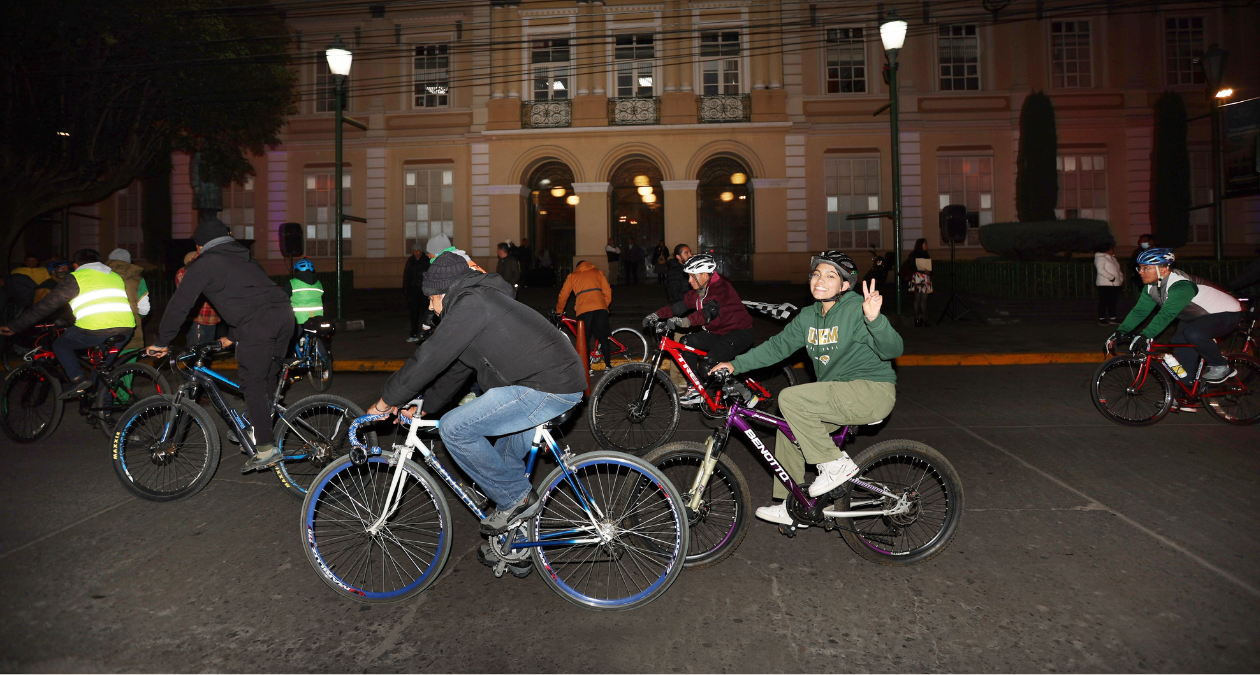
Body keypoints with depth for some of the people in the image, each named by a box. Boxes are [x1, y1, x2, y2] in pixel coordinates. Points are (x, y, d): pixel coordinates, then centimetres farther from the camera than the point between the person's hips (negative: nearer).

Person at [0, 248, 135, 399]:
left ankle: (77, 377, 1)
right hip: (125, 331, 5)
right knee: (103, 368, 27)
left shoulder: (76, 278, 9)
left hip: (94, 331, -5)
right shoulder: (116, 277, 26)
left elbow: (45, 306, 8)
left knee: (60, 344, 21)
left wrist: (14, 326, 15)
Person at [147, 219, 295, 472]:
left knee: (253, 383, 0)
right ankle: (262, 430, 27)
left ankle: (266, 448, -3)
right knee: (266, 380, 19)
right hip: (284, 313, 7)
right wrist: (232, 337, 46)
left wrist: (161, 342, 20)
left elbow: (179, 304, 11)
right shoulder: (244, 257, 33)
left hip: (258, 322, -7)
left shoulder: (204, 264, 11)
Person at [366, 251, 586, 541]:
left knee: (454, 428, -11)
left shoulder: (469, 304, -10)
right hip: (565, 381, 11)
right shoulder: (482, 301, 23)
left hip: (547, 388, -11)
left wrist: (386, 401, 0)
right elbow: (456, 369, 28)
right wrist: (423, 408, 27)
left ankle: (516, 498, 1)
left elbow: (429, 358, -12)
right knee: (503, 462, 25)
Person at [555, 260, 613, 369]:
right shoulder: (597, 272, 25)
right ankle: (608, 365, 10)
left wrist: (559, 311, 31)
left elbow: (563, 295, 21)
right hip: (600, 308, 1)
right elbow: (607, 291, 16)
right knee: (604, 338, 9)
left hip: (583, 310, -1)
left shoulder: (573, 275, 22)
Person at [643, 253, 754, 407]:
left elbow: (709, 312, -38)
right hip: (718, 332, 9)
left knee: (710, 364, -25)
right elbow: (681, 306, 1)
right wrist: (656, 315, -8)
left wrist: (686, 321, -49)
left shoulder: (721, 288, -23)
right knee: (687, 342, -2)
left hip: (739, 333, -9)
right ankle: (695, 390, 5)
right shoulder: (698, 292, 5)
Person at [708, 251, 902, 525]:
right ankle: (789, 506, 19)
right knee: (788, 430, 7)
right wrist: (736, 364, 4)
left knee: (790, 398, -21)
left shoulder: (855, 309, -16)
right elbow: (777, 345, 12)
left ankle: (835, 464, -9)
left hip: (873, 392, -8)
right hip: (839, 395, 9)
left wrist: (875, 319, -44)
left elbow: (893, 349, -25)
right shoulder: (809, 316, 8)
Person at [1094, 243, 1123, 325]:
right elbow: (1100, 270, -20)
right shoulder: (1100, 258, -9)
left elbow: (1117, 270, 22)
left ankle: (1112, 318, 16)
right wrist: (1111, 277, -22)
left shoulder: (1112, 258, 19)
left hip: (1115, 284, 9)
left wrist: (1121, 278, 9)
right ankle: (1101, 319, -3)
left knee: (1113, 301, 10)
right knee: (1104, 301, -6)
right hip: (1105, 284, -9)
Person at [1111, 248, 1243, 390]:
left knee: (1193, 333, -34)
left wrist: (1144, 335, -56)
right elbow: (1139, 311, -9)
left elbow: (1166, 314, -46)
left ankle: (1221, 367, -11)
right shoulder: (1151, 287, -8)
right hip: (1197, 317, 9)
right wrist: (1120, 331, -22)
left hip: (1226, 314, -9)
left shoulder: (1181, 286, -35)